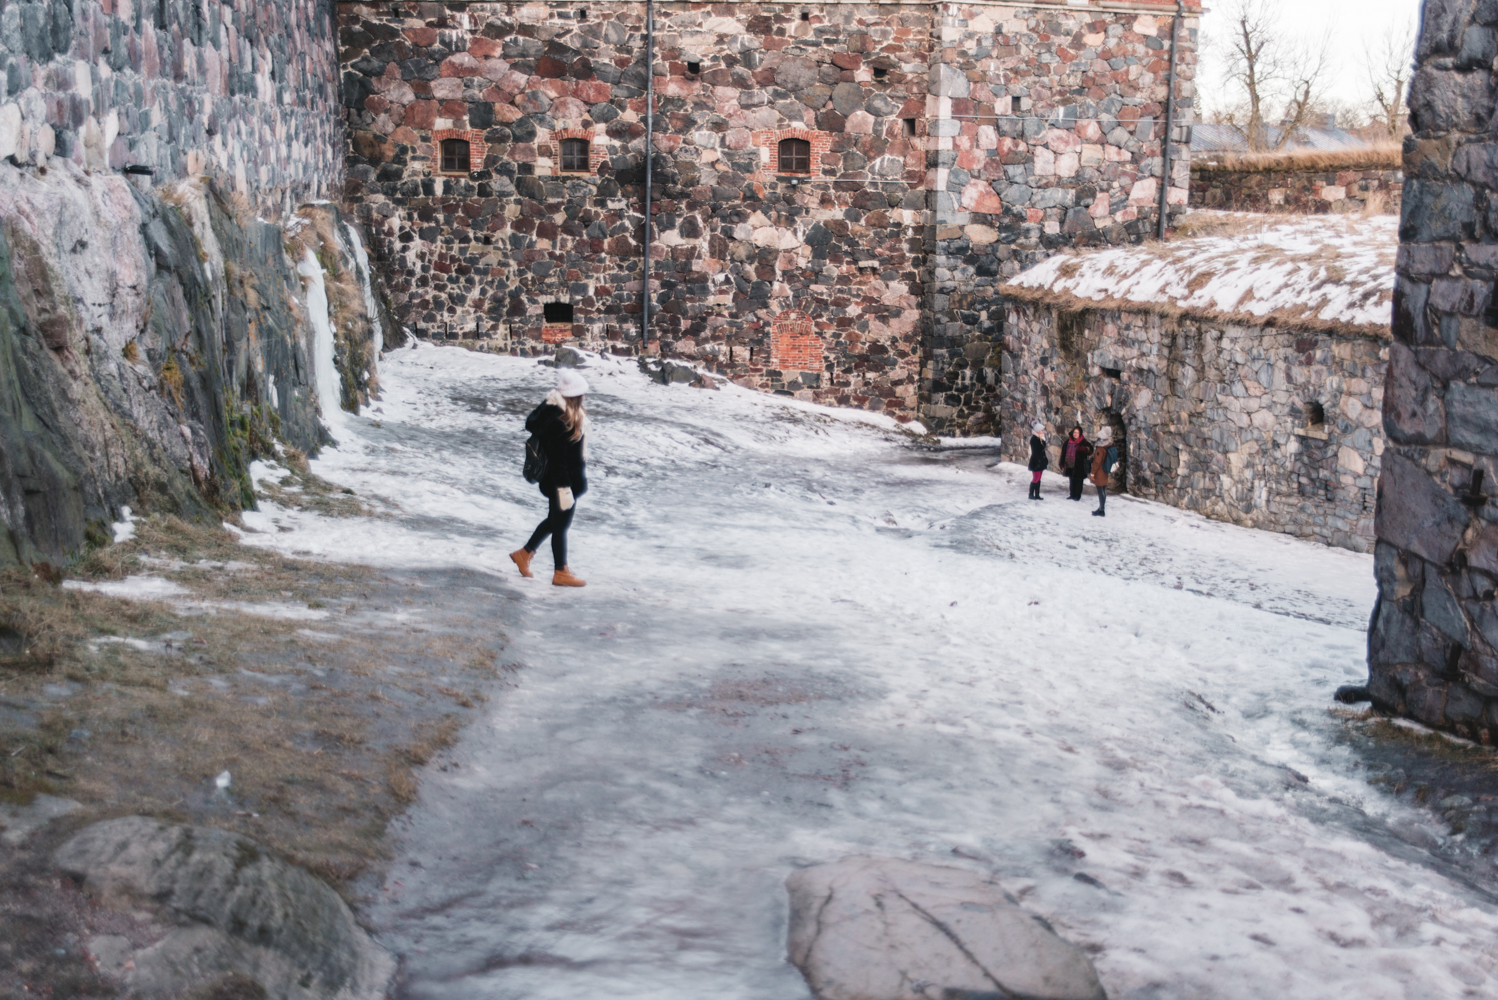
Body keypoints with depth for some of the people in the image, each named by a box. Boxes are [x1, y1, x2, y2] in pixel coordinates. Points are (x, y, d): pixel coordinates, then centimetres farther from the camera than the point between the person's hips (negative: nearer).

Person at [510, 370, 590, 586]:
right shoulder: (559, 422, -27)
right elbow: (557, 459, -25)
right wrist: (564, 488, -22)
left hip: (572, 479, 10)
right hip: (562, 482, -10)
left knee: (554, 521, 24)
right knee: (560, 525, 5)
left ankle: (524, 553, 37)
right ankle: (561, 573, 19)